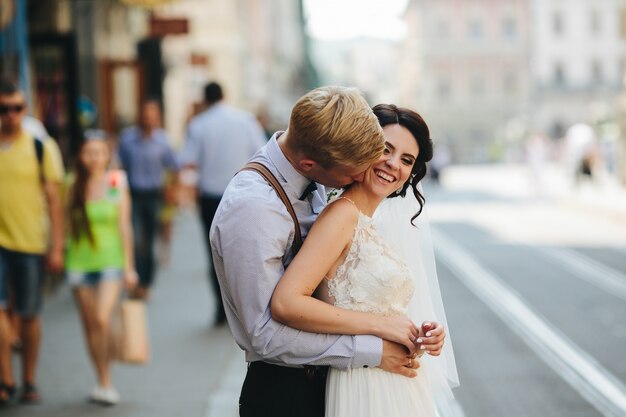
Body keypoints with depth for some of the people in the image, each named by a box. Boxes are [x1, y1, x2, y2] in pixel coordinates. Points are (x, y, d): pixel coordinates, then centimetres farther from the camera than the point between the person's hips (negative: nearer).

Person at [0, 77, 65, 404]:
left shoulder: (42, 147, 1)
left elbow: (54, 200, 3)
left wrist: (57, 247, 0)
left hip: (31, 243, 0)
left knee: (29, 315, 7)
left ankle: (29, 381, 21)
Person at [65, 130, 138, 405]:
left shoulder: (117, 184, -1)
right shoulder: (74, 186, 3)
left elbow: (124, 226, 1)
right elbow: (68, 225, 8)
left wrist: (129, 266, 0)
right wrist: (61, 255, 6)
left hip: (110, 261, -2)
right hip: (80, 261, 3)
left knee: (102, 320, -17)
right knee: (89, 325, 7)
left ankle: (106, 384, -7)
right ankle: (103, 382, 19)